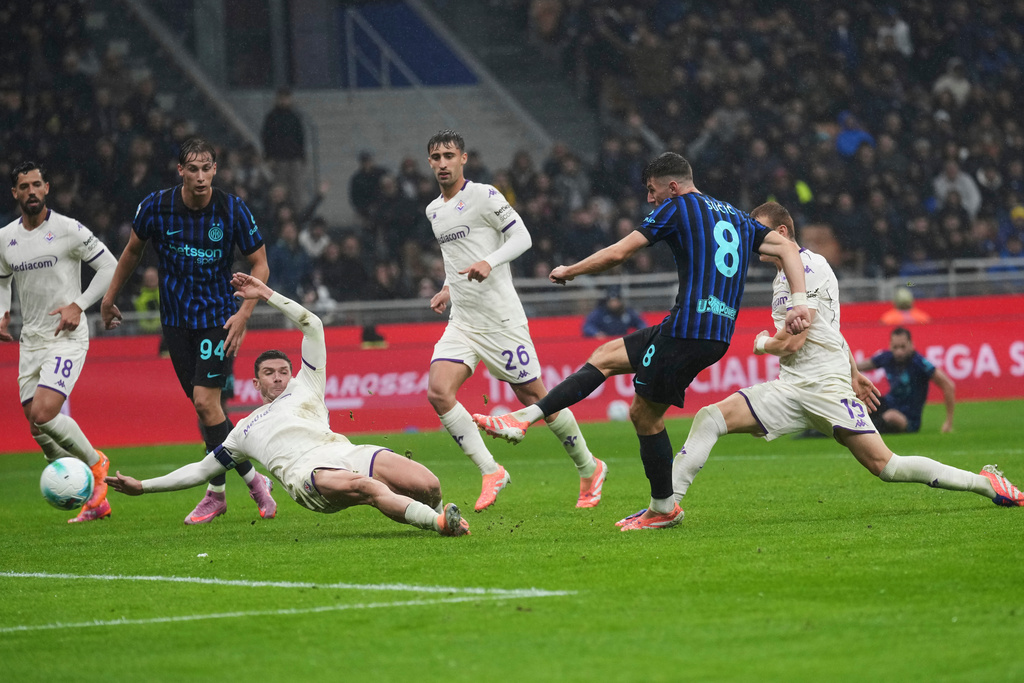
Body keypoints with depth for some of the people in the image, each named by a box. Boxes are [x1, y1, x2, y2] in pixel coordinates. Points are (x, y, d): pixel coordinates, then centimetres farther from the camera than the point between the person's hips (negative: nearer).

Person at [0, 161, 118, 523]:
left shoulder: (68, 229, -7)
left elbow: (109, 265, -3)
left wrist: (78, 305, -12)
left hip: (67, 336, -6)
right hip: (30, 339, 6)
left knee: (44, 414, -22)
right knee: (38, 429, 1)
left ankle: (95, 462, 5)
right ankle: (95, 499, 14)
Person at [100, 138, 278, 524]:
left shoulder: (232, 210, -12)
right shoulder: (155, 207, -7)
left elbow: (259, 264, -2)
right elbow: (133, 250, 12)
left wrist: (244, 313, -13)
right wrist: (109, 297, 18)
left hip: (218, 317, -3)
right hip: (176, 320, 3)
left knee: (205, 401, -14)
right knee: (203, 405, 4)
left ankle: (216, 492, -3)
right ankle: (252, 479, 17)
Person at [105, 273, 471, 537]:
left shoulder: (304, 387, 33)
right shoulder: (245, 431, 36)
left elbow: (312, 325, 29)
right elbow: (203, 469, 40)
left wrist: (267, 295, 27)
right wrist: (143, 486, 38)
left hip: (343, 452, 2)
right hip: (306, 473, -2)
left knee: (427, 485, -26)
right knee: (364, 486, -39)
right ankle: (436, 520, -54)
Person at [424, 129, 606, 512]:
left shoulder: (484, 196, -7)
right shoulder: (433, 211, 15)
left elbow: (521, 237, -11)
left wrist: (489, 262, -26)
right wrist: (448, 289, 15)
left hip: (500, 319, -6)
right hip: (461, 321, 7)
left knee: (534, 398, -1)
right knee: (438, 392, -15)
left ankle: (589, 469, 19)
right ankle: (491, 473, -8)